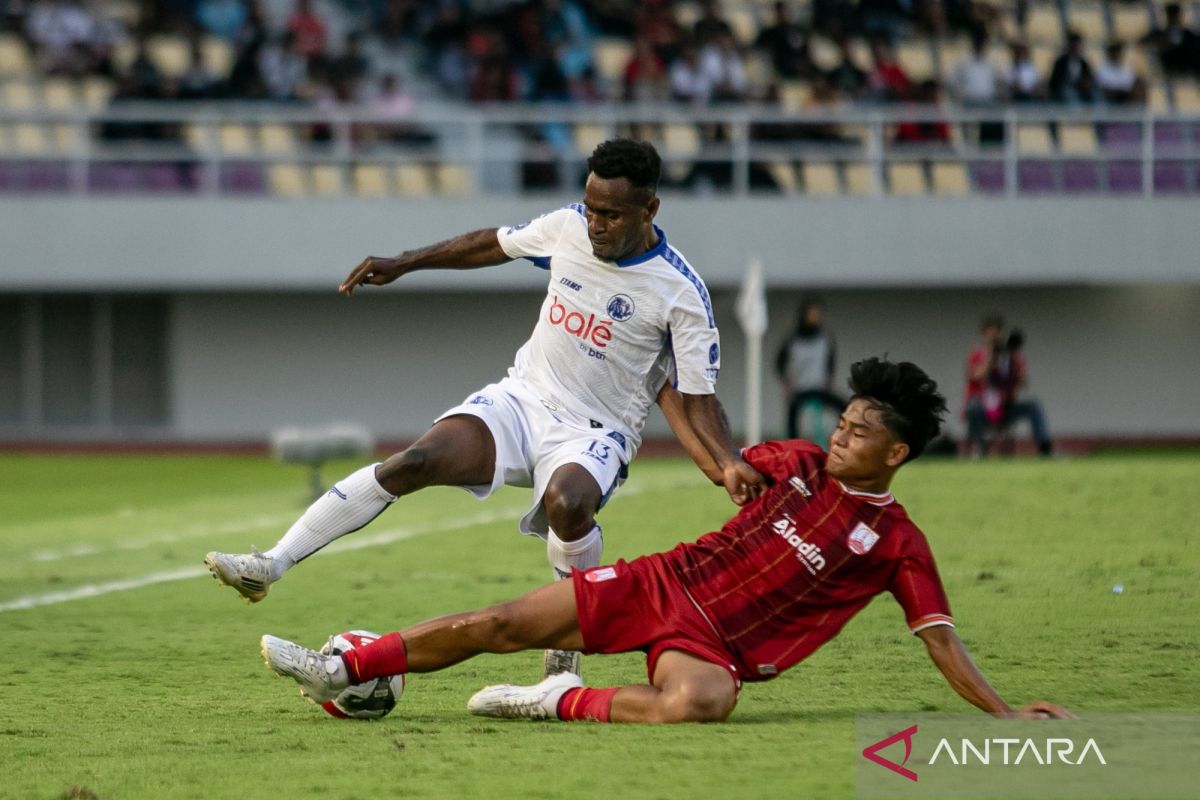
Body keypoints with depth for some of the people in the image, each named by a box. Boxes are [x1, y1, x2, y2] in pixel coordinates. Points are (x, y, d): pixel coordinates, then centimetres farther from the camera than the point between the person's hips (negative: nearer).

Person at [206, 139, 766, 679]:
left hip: (595, 432, -4)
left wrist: (727, 467, -27)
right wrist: (404, 263, 20)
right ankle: (271, 565, -20)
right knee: (413, 463, -20)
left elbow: (692, 399, -10)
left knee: (567, 503, -38)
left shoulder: (681, 294, -15)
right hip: (522, 397, 4)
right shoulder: (567, 227, -2)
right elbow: (496, 244, 18)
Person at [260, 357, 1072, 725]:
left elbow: (941, 638, -8)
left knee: (696, 703, -42)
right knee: (501, 625, -4)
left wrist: (1004, 711, -15)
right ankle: (342, 672, 5)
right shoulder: (801, 464, 7)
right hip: (663, 585, 5)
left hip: (717, 645, -4)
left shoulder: (897, 543, -5)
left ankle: (563, 703, -19)